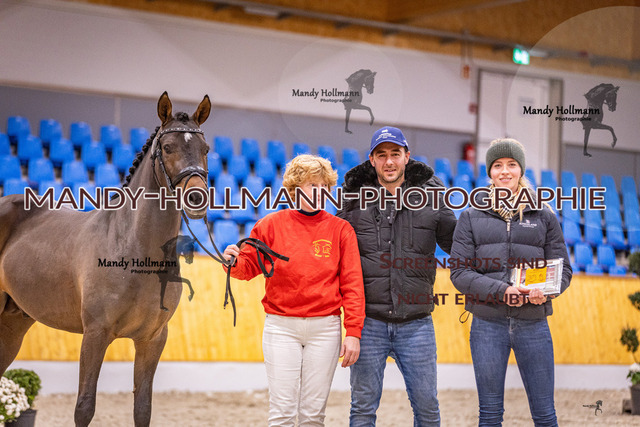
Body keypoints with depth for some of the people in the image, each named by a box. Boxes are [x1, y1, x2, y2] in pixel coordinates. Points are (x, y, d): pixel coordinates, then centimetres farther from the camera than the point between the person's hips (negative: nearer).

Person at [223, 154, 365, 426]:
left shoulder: (340, 229, 2)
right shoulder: (271, 225, 1)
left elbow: (352, 284, -1)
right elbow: (250, 267, 8)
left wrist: (353, 332, -7)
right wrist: (233, 262, -16)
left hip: (325, 327, 1)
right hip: (281, 326, -1)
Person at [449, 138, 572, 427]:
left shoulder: (544, 217, 10)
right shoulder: (471, 218, 8)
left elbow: (563, 268, 8)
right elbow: (459, 273, -1)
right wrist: (501, 291, -16)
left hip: (533, 324, 0)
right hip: (488, 325, 0)